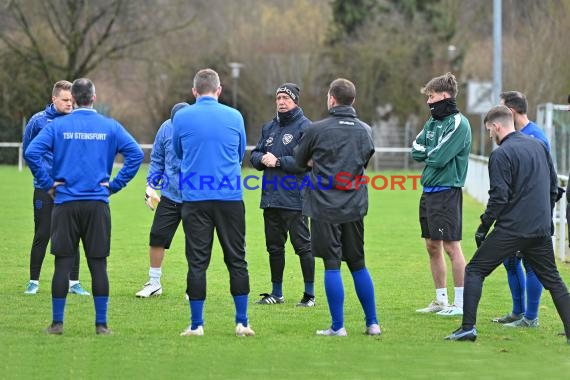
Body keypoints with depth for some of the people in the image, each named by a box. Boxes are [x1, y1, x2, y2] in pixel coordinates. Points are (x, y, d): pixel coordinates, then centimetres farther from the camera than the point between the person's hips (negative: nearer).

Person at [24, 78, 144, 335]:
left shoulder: (57, 126, 1)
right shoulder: (110, 127, 3)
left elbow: (32, 152, -9)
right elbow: (135, 154, -4)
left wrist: (48, 183, -2)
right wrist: (115, 184, 0)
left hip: (66, 203, 0)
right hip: (98, 205, 0)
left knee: (63, 263, 4)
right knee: (98, 264, 4)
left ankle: (57, 323, 6)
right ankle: (101, 324, 4)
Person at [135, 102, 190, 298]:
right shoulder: (166, 128, -4)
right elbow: (157, 159, 10)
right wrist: (151, 185, 3)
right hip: (169, 195, 3)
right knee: (157, 237, 3)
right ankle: (154, 283, 19)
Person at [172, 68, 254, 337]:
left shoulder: (181, 118, 0)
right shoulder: (234, 116, 2)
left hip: (195, 200, -1)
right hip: (230, 198, 1)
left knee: (197, 262, 3)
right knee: (236, 259, 8)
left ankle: (196, 325, 3)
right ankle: (242, 322, 7)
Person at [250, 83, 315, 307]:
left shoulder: (305, 127, -7)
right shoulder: (269, 128, 17)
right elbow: (254, 156, 17)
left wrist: (278, 161, -16)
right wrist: (262, 159, -6)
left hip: (294, 198, -7)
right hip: (271, 198, 7)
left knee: (303, 246, -3)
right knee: (274, 246, 13)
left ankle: (309, 294, 3)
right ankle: (276, 293, 22)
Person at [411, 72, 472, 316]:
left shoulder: (458, 124, -12)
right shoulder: (433, 122, 14)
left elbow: (438, 158, -18)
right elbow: (416, 151, 8)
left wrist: (426, 152, 0)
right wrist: (430, 152, -9)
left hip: (446, 192, -9)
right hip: (429, 192, 9)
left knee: (451, 247, -7)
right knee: (432, 246, 12)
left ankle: (461, 303, -4)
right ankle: (441, 301, 20)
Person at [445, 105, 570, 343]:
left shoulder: (501, 155, -10)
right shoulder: (539, 147, 12)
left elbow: (499, 197, -15)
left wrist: (483, 228, -6)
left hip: (511, 229, -6)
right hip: (541, 230, 6)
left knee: (474, 272, 3)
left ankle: (468, 327, -6)